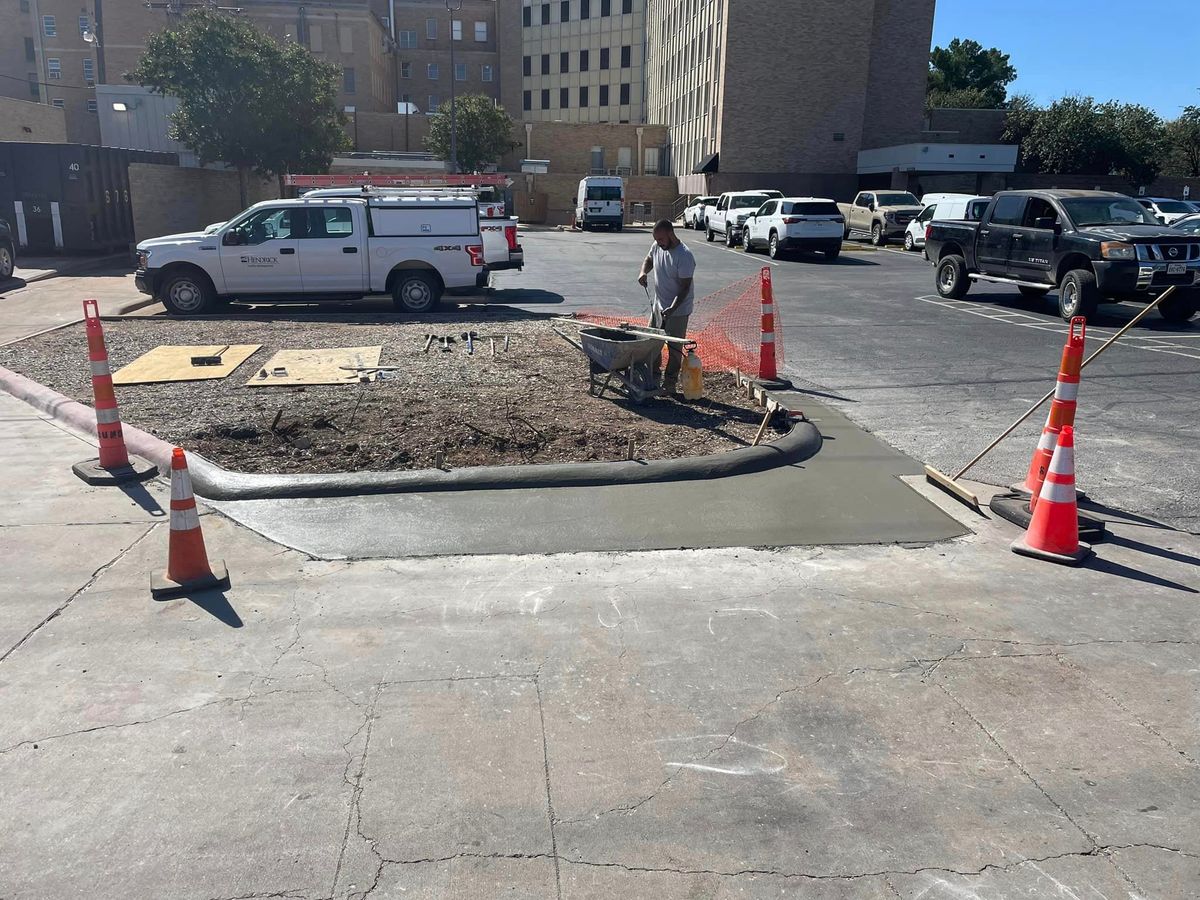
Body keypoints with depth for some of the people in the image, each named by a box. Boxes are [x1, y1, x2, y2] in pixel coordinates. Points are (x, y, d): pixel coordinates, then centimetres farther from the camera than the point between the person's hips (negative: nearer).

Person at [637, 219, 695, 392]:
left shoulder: (684, 256, -25)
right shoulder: (657, 247, -4)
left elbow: (685, 287, -24)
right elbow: (649, 259, 18)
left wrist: (673, 308, -34)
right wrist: (643, 272, -4)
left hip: (678, 309, -7)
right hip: (658, 305, 7)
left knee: (674, 347, 1)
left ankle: (670, 382, 12)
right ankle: (653, 375, 30)